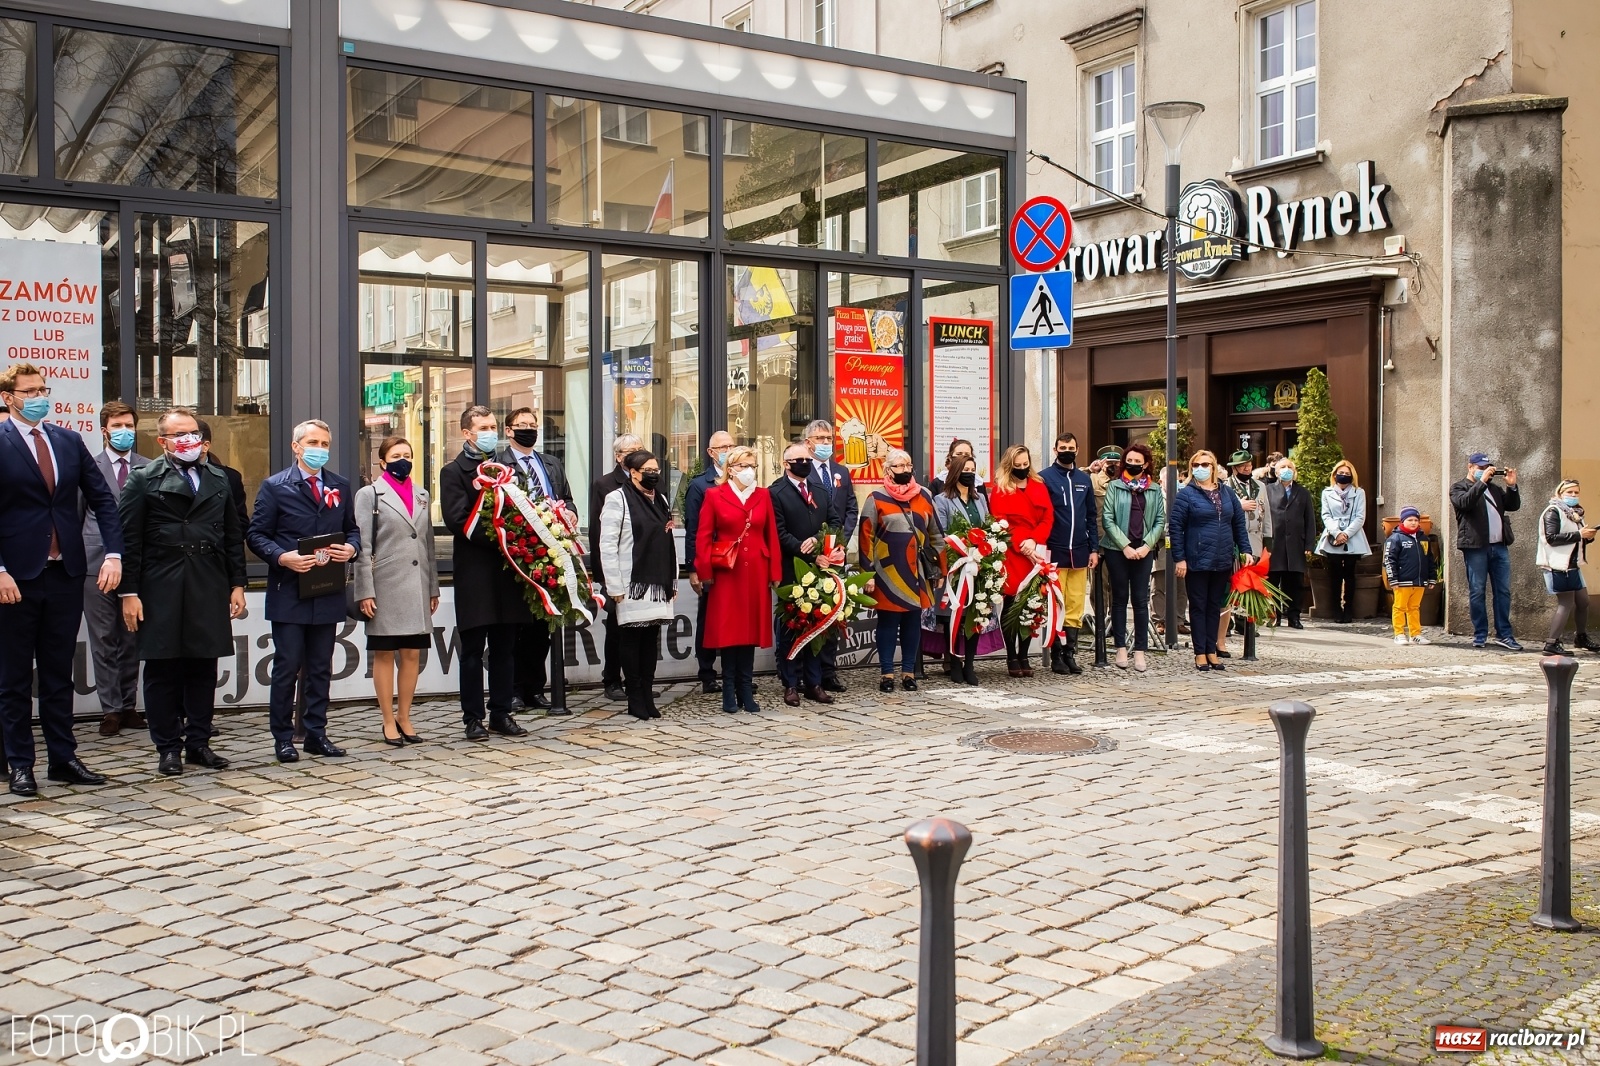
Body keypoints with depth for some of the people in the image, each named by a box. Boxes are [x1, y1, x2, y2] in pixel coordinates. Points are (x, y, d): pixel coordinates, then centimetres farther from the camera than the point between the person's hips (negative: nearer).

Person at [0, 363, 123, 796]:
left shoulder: (68, 440, 10)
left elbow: (102, 499, 9)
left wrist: (113, 553, -3)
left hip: (66, 574, 4)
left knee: (59, 673, 12)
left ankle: (63, 758, 20)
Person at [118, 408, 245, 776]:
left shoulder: (219, 480, 15)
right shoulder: (144, 480, 3)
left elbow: (233, 535, 15)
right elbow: (129, 540, -2)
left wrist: (237, 584, 8)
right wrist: (129, 593, -8)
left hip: (210, 591, 3)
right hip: (160, 593, -3)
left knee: (204, 669, 6)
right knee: (162, 670, 2)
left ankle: (198, 742, 16)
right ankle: (168, 747, 11)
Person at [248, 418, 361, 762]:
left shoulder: (341, 487, 13)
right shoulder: (275, 486, -1)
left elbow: (352, 528, 17)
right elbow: (257, 535, -3)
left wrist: (351, 548, -5)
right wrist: (283, 557, -19)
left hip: (328, 593, 4)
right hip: (289, 592, -4)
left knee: (321, 669, 10)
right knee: (287, 668, 0)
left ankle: (316, 734, 18)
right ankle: (283, 737, 10)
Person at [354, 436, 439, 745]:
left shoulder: (421, 495, 14)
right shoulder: (369, 494, 1)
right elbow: (362, 547, -4)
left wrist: (433, 588, 14)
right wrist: (365, 592, -11)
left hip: (417, 588, 4)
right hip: (386, 587, -4)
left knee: (413, 653, 6)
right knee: (385, 654, 4)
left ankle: (404, 719, 17)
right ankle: (389, 722, 12)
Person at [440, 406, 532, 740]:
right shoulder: (454, 472, 0)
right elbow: (456, 519, -11)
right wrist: (495, 538, -19)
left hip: (507, 569, 5)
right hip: (474, 572, -5)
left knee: (505, 649, 8)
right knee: (473, 651, 1)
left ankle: (502, 714, 16)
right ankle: (473, 718, 7)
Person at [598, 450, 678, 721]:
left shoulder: (661, 500, 17)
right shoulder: (618, 499, -4)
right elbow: (607, 546, -9)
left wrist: (673, 580, 13)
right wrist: (615, 587, -13)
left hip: (659, 584, 6)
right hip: (632, 584, -6)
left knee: (651, 641, 7)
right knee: (632, 641, -1)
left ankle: (647, 697, 13)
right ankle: (636, 700, 5)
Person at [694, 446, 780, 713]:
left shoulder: (763, 495, 9)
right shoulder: (714, 495, 1)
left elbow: (771, 535, 7)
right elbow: (703, 537, -1)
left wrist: (775, 571, 2)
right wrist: (705, 573, -8)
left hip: (756, 572, 3)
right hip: (726, 573, -2)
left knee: (751, 628, 5)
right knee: (728, 629, 0)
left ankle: (746, 691, 11)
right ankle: (730, 692, 7)